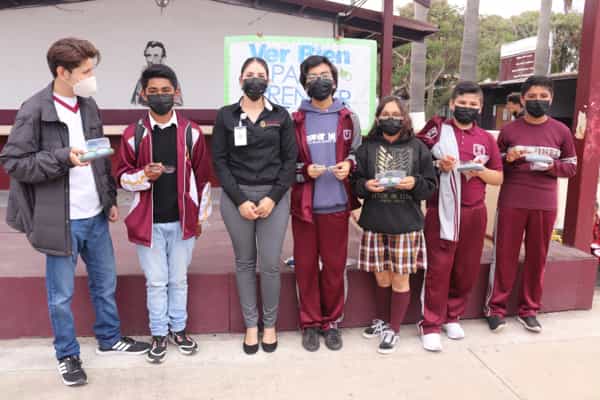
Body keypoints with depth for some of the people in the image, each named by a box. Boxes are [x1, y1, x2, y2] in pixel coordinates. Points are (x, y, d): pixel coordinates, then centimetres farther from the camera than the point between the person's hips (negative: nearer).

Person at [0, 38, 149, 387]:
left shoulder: (89, 105, 6)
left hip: (96, 217, 6)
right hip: (61, 221, -6)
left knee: (106, 284, 19)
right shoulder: (35, 111, -13)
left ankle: (110, 339, 39)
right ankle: (67, 355, 30)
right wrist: (63, 158, -23)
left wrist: (111, 198, 14)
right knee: (62, 295, 10)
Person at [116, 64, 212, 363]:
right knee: (156, 281, 10)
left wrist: (201, 215, 4)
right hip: (148, 222, 0)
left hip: (182, 220, 1)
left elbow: (202, 177, 4)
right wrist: (144, 175, -20)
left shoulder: (191, 132, -1)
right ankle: (159, 334, 26)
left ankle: (178, 329, 31)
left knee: (179, 279, 14)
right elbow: (123, 177, 2)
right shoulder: (133, 134, -2)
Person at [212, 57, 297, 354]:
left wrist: (273, 197, -9)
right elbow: (219, 161, 0)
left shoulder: (281, 115, 5)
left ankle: (270, 325, 19)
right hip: (236, 196, 1)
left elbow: (290, 159, 2)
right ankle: (251, 325, 22)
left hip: (274, 196, 0)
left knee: (270, 264, 0)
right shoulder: (226, 115, 3)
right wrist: (240, 200, -9)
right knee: (244, 262, 8)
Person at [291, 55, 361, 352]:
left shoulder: (348, 118, 6)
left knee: (335, 266, 10)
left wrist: (349, 165, -9)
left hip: (336, 205, 1)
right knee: (305, 266, 8)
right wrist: (305, 170, -15)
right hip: (304, 205, -1)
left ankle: (331, 322, 27)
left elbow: (359, 154, 12)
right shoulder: (295, 121, 2)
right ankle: (309, 324, 24)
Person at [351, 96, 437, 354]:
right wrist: (366, 186, -15)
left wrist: (415, 184, -16)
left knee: (400, 279, 6)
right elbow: (355, 183, 6)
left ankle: (393, 329, 22)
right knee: (381, 277, 12)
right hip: (375, 223, 1)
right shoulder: (367, 148, 5)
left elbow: (431, 186, 4)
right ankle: (382, 320, 34)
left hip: (406, 224, -1)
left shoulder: (417, 147, 3)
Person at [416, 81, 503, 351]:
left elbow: (499, 178, 13)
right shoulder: (437, 130, 1)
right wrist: (437, 164, -15)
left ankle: (452, 316, 28)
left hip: (474, 213, 4)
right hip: (442, 212, -4)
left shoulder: (487, 139, 10)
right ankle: (431, 325, 8)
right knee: (439, 269, -2)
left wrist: (481, 171, -7)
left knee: (467, 269, 10)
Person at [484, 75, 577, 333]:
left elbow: (571, 167, 8)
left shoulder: (561, 131, 4)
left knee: (537, 257, 9)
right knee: (505, 255, 3)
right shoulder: (509, 130, 1)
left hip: (544, 205, 2)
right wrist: (508, 158, -14)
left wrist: (550, 166, -11)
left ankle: (529, 310, 22)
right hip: (511, 203, -1)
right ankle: (496, 307, 13)